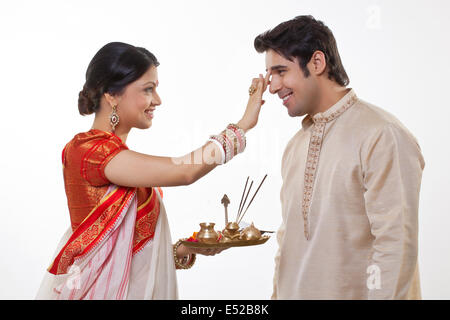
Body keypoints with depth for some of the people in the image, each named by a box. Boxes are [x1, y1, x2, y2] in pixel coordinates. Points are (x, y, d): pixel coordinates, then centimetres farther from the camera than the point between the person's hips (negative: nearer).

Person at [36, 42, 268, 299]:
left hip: (135, 287, 8)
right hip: (105, 290, -8)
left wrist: (187, 249, 0)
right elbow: (185, 171, -25)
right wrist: (244, 124, -15)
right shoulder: (85, 150, -17)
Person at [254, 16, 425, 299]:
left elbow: (396, 245, -20)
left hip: (353, 292, -7)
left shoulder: (384, 137, -17)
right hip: (295, 292, 7)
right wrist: (278, 292, 10)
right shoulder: (296, 145, 9)